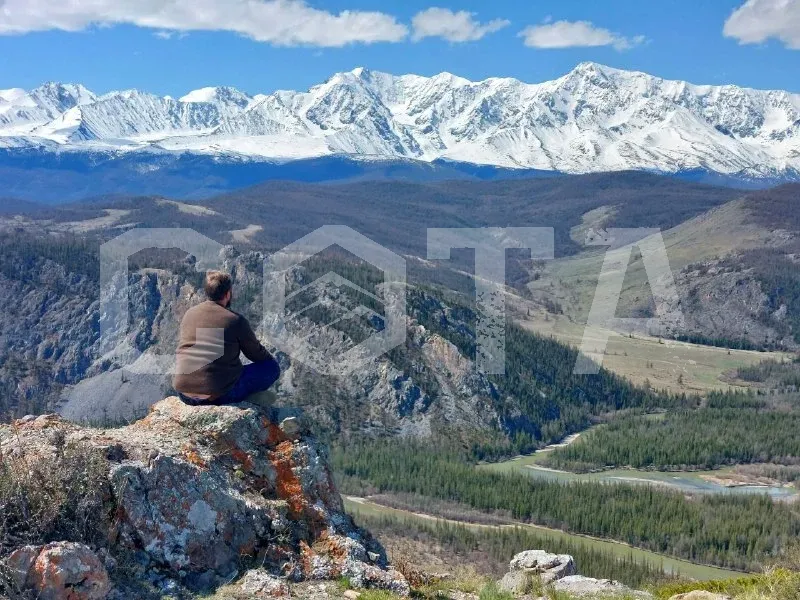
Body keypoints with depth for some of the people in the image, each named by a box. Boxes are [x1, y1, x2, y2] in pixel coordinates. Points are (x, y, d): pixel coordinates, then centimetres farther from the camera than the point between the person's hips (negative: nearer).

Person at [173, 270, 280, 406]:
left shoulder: (189, 313, 9)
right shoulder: (236, 320, -6)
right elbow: (257, 354, 8)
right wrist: (272, 359, 30)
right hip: (218, 395, -6)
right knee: (272, 366, 8)